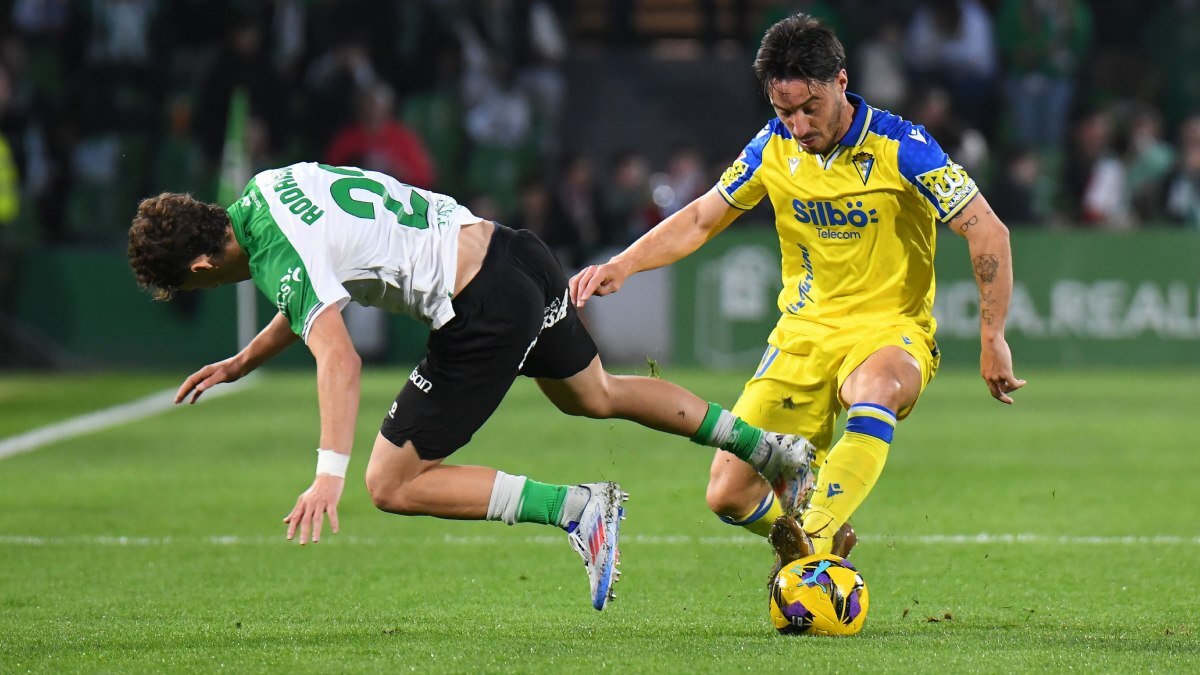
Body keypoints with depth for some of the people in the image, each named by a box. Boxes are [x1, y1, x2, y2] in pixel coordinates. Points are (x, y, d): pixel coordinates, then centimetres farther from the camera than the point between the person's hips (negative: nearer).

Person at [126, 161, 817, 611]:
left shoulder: (279, 261, -17)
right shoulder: (271, 184, 10)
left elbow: (340, 361, -32)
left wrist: (330, 474, -39)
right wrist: (242, 362, 29)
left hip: (485, 314, -10)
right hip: (513, 250, 10)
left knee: (393, 486, -1)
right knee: (594, 395, 33)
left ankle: (575, 509, -4)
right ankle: (776, 449, 40)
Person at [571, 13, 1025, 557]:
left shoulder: (899, 147, -14)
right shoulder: (774, 148, -1)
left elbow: (988, 233, -12)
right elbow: (701, 219, 12)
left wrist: (993, 340, -15)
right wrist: (622, 265, -3)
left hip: (891, 331, -4)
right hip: (804, 332, 4)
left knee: (875, 389, -43)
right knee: (729, 495, -6)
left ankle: (816, 541, -46)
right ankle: (800, 531, 26)